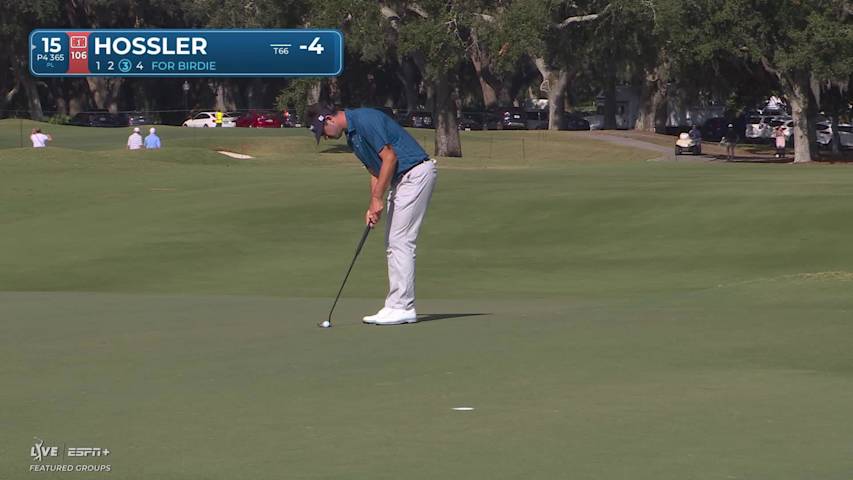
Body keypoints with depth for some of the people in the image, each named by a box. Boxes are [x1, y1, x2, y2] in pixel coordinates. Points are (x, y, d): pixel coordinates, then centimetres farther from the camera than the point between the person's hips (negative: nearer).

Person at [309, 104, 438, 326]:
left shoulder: (365, 120, -16)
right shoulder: (352, 135, 15)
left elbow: (389, 158, -19)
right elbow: (375, 170, 18)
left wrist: (377, 199, -16)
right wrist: (373, 207, 7)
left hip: (416, 172, -11)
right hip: (401, 179, 11)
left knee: (400, 241, -11)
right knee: (393, 243, 10)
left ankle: (403, 308, -9)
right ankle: (396, 306, 11)